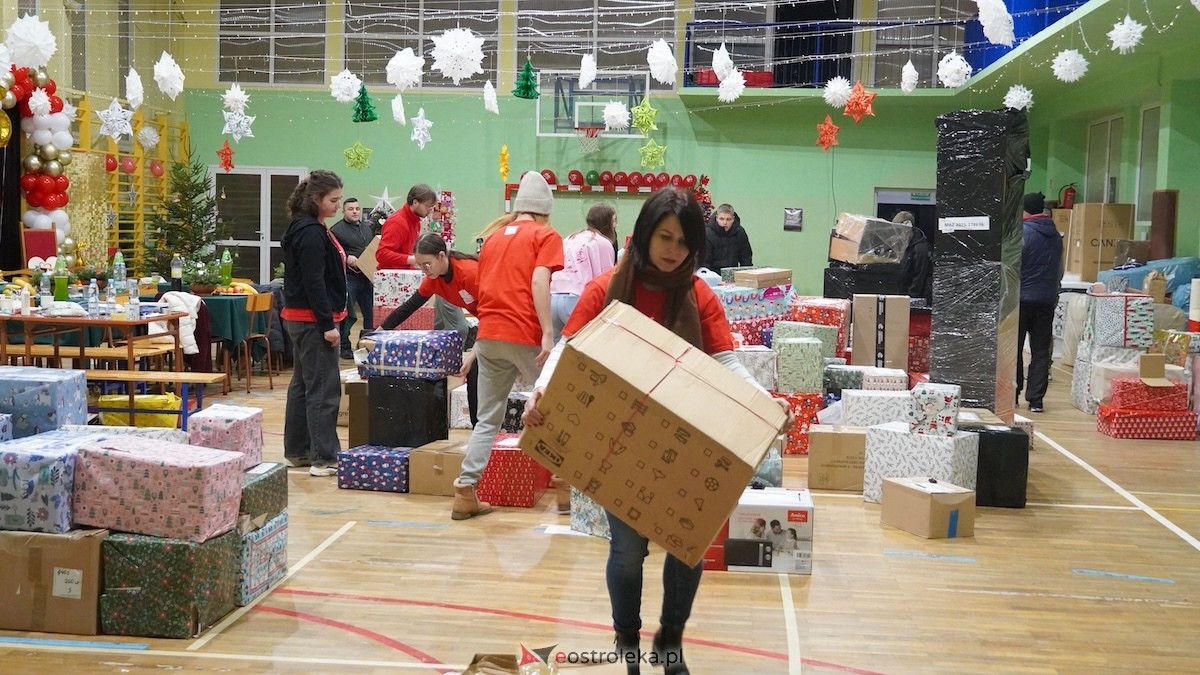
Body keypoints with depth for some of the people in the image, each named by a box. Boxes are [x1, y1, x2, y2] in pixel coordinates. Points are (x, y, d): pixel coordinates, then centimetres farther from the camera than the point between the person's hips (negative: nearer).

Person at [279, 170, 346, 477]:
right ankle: (324, 459, -4)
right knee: (324, 390, -8)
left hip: (302, 319, 11)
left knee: (303, 385, 15)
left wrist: (329, 318, 22)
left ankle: (297, 452, 22)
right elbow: (313, 282, -22)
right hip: (312, 320, -11)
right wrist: (328, 324, -22)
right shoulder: (310, 233, -17)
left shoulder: (311, 229, 14)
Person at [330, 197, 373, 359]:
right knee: (347, 315, -4)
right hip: (348, 278, -6)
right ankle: (345, 347, 7)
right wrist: (346, 258, -23)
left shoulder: (368, 227, 17)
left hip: (367, 277, 6)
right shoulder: (337, 230, -5)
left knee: (371, 313, 9)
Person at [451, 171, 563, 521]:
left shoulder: (493, 236, 19)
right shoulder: (546, 236, 1)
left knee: (488, 419, 9)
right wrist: (548, 334, -18)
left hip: (488, 335, 5)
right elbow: (538, 282, -14)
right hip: (526, 335, -5)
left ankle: (465, 492, 1)